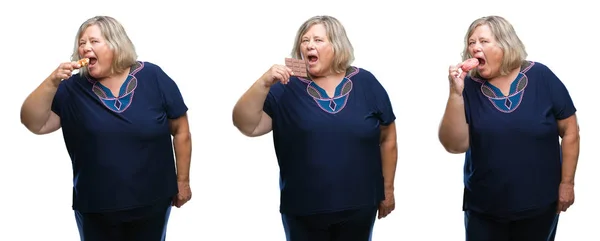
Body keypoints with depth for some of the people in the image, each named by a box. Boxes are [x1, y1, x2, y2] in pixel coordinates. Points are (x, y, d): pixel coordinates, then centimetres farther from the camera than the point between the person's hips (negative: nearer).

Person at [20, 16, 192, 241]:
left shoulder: (153, 77, -7)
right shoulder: (73, 89, -3)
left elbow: (181, 131, -1)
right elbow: (34, 124, -11)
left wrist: (182, 181, 2)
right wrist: (53, 81, -22)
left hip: (151, 203, -1)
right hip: (94, 209, 1)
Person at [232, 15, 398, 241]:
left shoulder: (366, 83, 0)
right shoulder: (287, 87, -5)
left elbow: (387, 139, 7)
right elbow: (246, 126, -13)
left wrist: (387, 189, 9)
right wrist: (264, 83, -25)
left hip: (359, 206, 1)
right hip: (303, 210, -1)